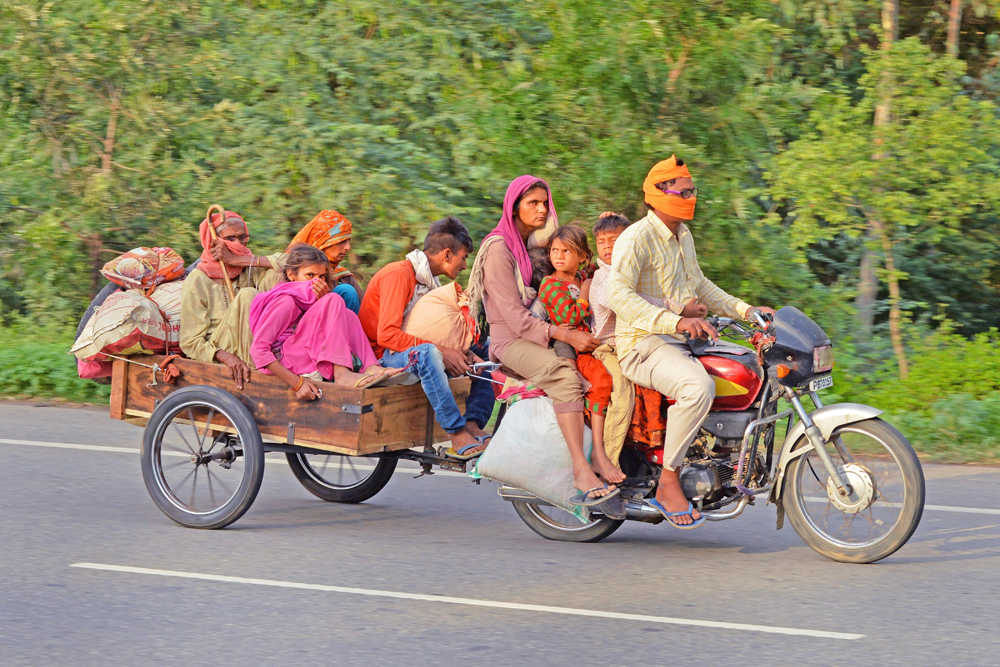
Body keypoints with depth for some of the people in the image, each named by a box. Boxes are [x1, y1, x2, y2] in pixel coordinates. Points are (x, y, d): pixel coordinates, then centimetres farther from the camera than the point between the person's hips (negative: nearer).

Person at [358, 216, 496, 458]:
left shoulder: (429, 280, 14)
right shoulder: (399, 274, -16)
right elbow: (387, 334, -26)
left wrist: (461, 354, -11)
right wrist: (441, 351, -30)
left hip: (418, 357, 9)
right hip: (384, 358, -9)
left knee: (487, 347, 3)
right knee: (426, 352, -41)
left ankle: (473, 426, -15)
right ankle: (457, 436, -39)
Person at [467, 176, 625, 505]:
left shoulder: (542, 243, 20)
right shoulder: (499, 248, -5)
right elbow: (513, 315, -14)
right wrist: (565, 335, -23)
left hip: (548, 333, 7)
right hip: (511, 339, -7)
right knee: (564, 375, -36)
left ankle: (601, 455, -34)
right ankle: (581, 470, -42)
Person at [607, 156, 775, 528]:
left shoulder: (682, 236, 18)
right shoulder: (636, 239, -14)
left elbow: (698, 285, 32)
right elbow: (618, 294, -29)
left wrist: (745, 310, 19)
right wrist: (677, 322, -38)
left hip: (683, 343, 10)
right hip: (643, 345, -9)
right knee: (698, 387, -37)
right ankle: (668, 484, -28)